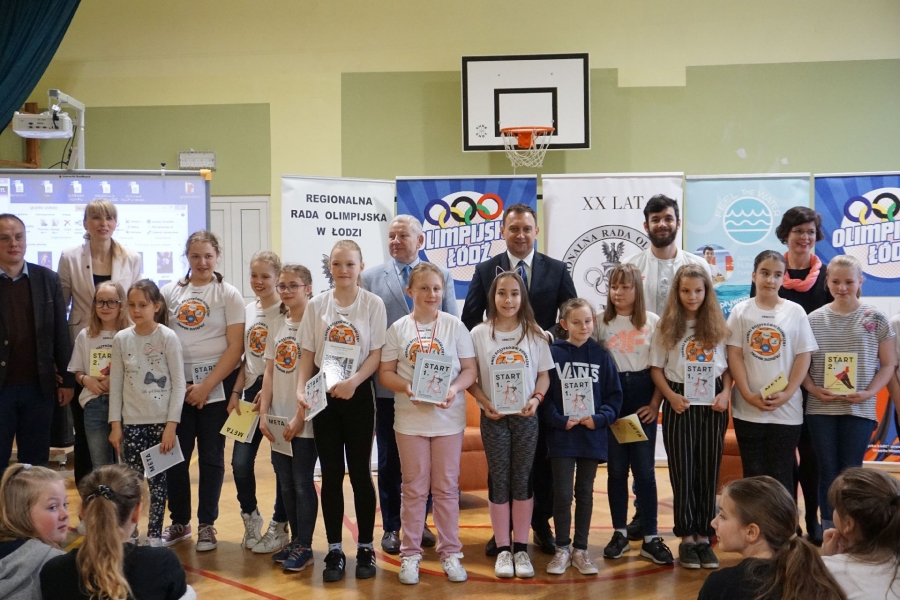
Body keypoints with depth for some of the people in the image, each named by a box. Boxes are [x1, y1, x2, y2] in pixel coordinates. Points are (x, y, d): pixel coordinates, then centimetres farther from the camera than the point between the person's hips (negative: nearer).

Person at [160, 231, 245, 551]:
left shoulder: (228, 295, -2)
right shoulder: (171, 292, 7)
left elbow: (235, 347, -6)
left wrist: (207, 385, -12)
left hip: (216, 385, -2)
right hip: (177, 384, 2)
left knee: (211, 455, 5)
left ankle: (207, 525, 17)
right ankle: (179, 521, 21)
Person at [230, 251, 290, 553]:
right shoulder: (248, 310, 11)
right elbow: (246, 357, 15)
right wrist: (236, 392, 7)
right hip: (252, 391, 6)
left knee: (281, 461, 3)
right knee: (240, 462, 2)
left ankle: (279, 528, 17)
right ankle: (251, 517, 23)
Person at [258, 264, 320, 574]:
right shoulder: (277, 325, 10)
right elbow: (270, 372, 10)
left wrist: (300, 417, -16)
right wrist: (264, 412, 2)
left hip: (304, 420, -6)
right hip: (278, 418, 6)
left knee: (302, 483, -1)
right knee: (285, 483, 11)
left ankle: (304, 547, 9)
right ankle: (295, 540, 21)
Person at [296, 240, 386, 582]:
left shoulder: (373, 304, -3)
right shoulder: (317, 305, 4)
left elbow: (376, 353, -5)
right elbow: (307, 353, 5)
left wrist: (353, 381, -19)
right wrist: (301, 389, -9)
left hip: (358, 395, -2)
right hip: (323, 395, 2)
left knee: (360, 472, 4)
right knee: (331, 474, 6)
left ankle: (365, 548, 16)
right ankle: (334, 550, 15)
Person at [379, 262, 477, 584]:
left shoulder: (455, 326, -2)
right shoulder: (399, 328, -1)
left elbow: (470, 370, -1)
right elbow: (385, 373, 0)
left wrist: (454, 389, -20)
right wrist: (407, 387, -19)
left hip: (448, 418, 0)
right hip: (410, 418, 0)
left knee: (447, 488, 8)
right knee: (414, 488, 8)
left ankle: (450, 552, 19)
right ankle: (410, 554, 17)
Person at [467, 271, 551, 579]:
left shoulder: (534, 334, 1)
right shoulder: (479, 333, -2)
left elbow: (544, 375, 5)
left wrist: (536, 398, -13)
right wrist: (484, 401, -15)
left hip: (526, 416, 1)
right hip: (494, 417, -1)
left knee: (523, 479, 6)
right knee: (499, 480, 4)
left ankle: (521, 548, 15)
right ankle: (503, 549, 13)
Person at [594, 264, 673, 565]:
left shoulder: (653, 322, 1)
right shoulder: (601, 323, 3)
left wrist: (655, 404, -6)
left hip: (642, 399, -1)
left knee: (644, 469, 0)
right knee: (616, 468, 6)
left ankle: (650, 538, 4)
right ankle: (619, 533, 16)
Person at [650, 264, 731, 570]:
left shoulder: (717, 325, 4)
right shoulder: (667, 326, 1)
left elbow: (729, 365, 8)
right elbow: (656, 367, 1)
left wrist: (726, 393, -8)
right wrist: (670, 395, -12)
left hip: (713, 402, 1)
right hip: (680, 402, -1)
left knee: (708, 470, 5)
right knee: (683, 470, 2)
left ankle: (703, 536, 14)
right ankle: (687, 538, 10)